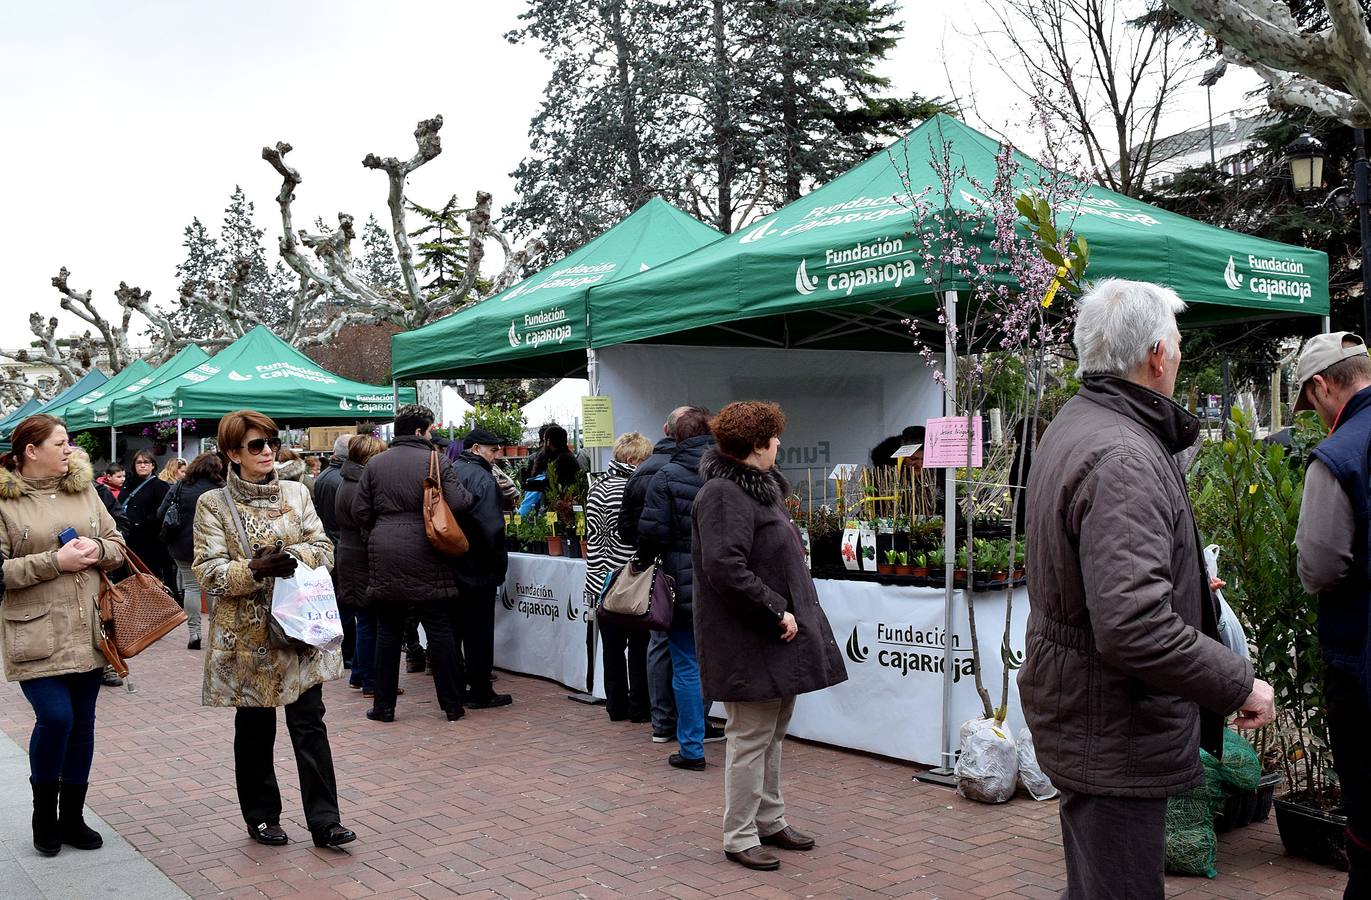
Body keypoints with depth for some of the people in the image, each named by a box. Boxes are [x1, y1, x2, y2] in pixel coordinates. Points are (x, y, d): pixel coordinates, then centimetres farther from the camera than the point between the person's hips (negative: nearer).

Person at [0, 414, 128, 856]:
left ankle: (72, 818, 23)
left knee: (82, 723, 9)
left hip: (87, 631, 5)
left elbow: (117, 546, 14)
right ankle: (43, 812, 13)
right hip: (36, 634, -5)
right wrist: (55, 561, -18)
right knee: (55, 717, -13)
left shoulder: (83, 490, 8)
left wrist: (98, 550, -8)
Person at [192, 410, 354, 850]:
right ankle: (261, 816, 25)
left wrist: (293, 556, -16)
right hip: (247, 635, -2)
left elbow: (324, 549, 3)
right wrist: (255, 570, -24)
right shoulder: (213, 504, -2)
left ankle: (324, 820, 5)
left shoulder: (297, 493, 7)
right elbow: (209, 572, -8)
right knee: (255, 730, 10)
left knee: (309, 724, 0)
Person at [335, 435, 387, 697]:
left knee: (365, 621, 17)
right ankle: (370, 683, 3)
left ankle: (358, 675, 25)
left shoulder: (346, 484, 14)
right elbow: (368, 532, -21)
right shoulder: (359, 488, -19)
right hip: (362, 562, -10)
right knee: (368, 622, -3)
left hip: (348, 556, 10)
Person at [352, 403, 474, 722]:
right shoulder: (436, 460, -5)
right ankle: (452, 704, 11)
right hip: (426, 558, -3)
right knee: (440, 632, 5)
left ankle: (383, 705, 15)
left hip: (384, 558, 3)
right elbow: (459, 503, -13)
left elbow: (360, 511, 5)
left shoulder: (375, 464, 5)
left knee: (388, 633, 10)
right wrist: (468, 494, 9)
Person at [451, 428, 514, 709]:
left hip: (449, 567, 8)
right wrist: (500, 565, -13)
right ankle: (480, 693, 5)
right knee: (479, 631, -1)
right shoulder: (482, 478, -15)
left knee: (455, 628, 15)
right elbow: (492, 527, -22)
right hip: (478, 569, -8)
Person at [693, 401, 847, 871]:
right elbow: (725, 568, -27)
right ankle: (740, 836, 12)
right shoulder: (723, 494, -18)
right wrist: (777, 610, -21)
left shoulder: (760, 487, 15)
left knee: (772, 731, 18)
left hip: (777, 637, 10)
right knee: (751, 736, -1)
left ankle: (770, 820, 31)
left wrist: (791, 611, 14)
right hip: (749, 643, -10)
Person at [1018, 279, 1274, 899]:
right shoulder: (1122, 459, -26)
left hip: (1073, 703, 11)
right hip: (1114, 732, -11)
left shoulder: (1071, 425, 9)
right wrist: (1241, 684, -21)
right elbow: (1136, 628, -34)